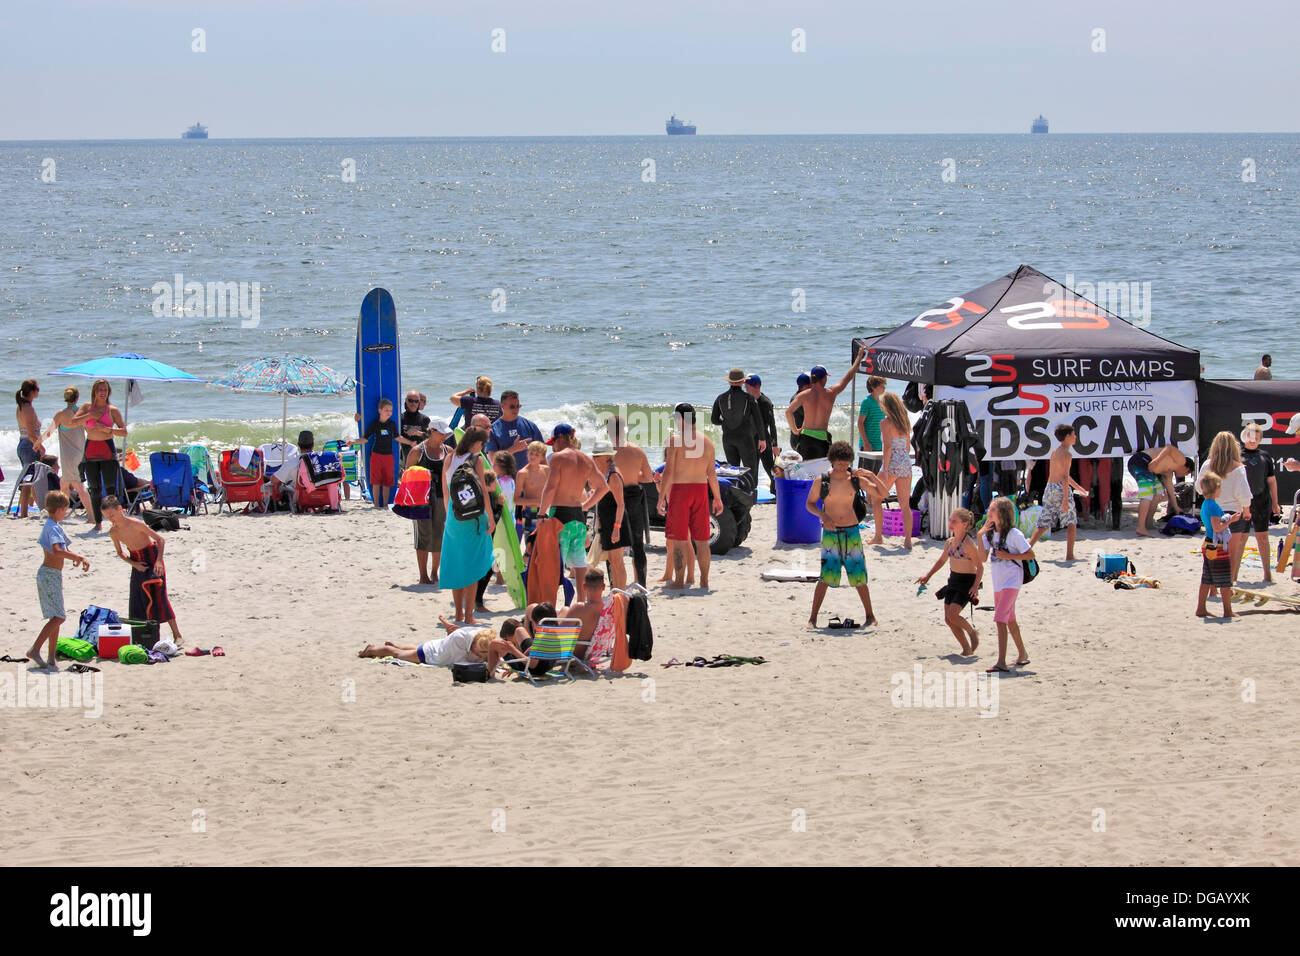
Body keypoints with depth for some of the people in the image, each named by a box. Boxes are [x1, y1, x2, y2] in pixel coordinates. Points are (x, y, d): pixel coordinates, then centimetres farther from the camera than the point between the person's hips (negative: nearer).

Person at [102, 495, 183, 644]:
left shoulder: (136, 524, -25)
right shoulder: (113, 532, -8)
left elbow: (160, 539, -20)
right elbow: (120, 553, 8)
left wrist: (159, 560, -31)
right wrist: (134, 564, -10)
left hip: (152, 557, -6)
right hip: (137, 562, 6)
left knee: (158, 597, -12)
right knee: (137, 600, 3)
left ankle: (176, 635, -8)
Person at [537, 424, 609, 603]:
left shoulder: (558, 457, -9)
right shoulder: (586, 460, 12)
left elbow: (550, 488, -16)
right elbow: (603, 487, 18)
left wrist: (541, 513, -8)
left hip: (560, 514, -6)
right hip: (579, 517, 7)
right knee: (579, 566, 10)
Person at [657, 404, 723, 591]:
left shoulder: (675, 439, -8)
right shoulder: (706, 441, 7)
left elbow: (669, 471, -12)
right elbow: (712, 473, 9)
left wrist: (661, 497, -10)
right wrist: (717, 497, 16)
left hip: (679, 490, -5)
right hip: (701, 490, 5)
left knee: (679, 540, 0)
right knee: (701, 540, 9)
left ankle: (678, 580, -1)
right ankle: (704, 581, 12)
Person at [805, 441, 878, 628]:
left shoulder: (856, 479, 0)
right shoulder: (822, 481, -2)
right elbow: (809, 504, 7)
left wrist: (871, 475, -12)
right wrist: (822, 515, -12)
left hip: (851, 533, 1)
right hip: (830, 534, -1)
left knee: (859, 577, 4)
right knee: (826, 577, -10)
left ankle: (870, 616, 18)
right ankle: (812, 618, -3)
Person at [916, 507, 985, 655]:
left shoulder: (969, 544, -17)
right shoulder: (949, 543, 6)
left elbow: (980, 567, -16)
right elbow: (941, 561, 23)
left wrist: (976, 586, -25)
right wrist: (928, 576, 20)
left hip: (967, 582, -8)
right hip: (953, 581, 8)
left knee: (952, 615, -19)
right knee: (948, 620, 4)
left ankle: (972, 631, 9)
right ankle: (967, 649, 16)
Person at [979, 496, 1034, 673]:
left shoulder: (1013, 534, -15)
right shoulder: (990, 533, 5)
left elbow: (1030, 554, -11)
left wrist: (1008, 556, -19)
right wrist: (980, 536, -7)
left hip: (1011, 581, -8)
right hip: (998, 583, 8)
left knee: (1000, 618, -19)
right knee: (1010, 620, 19)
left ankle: (1001, 662, -22)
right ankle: (1022, 655, 35)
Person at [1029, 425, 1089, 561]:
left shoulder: (1055, 452, 17)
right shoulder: (1067, 454, -11)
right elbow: (1065, 477, -19)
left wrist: (1077, 486, 38)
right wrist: (1065, 499, -22)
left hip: (1049, 488, 8)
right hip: (1060, 488, -8)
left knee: (1044, 524, 9)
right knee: (1072, 523, 5)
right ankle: (1070, 555, 4)